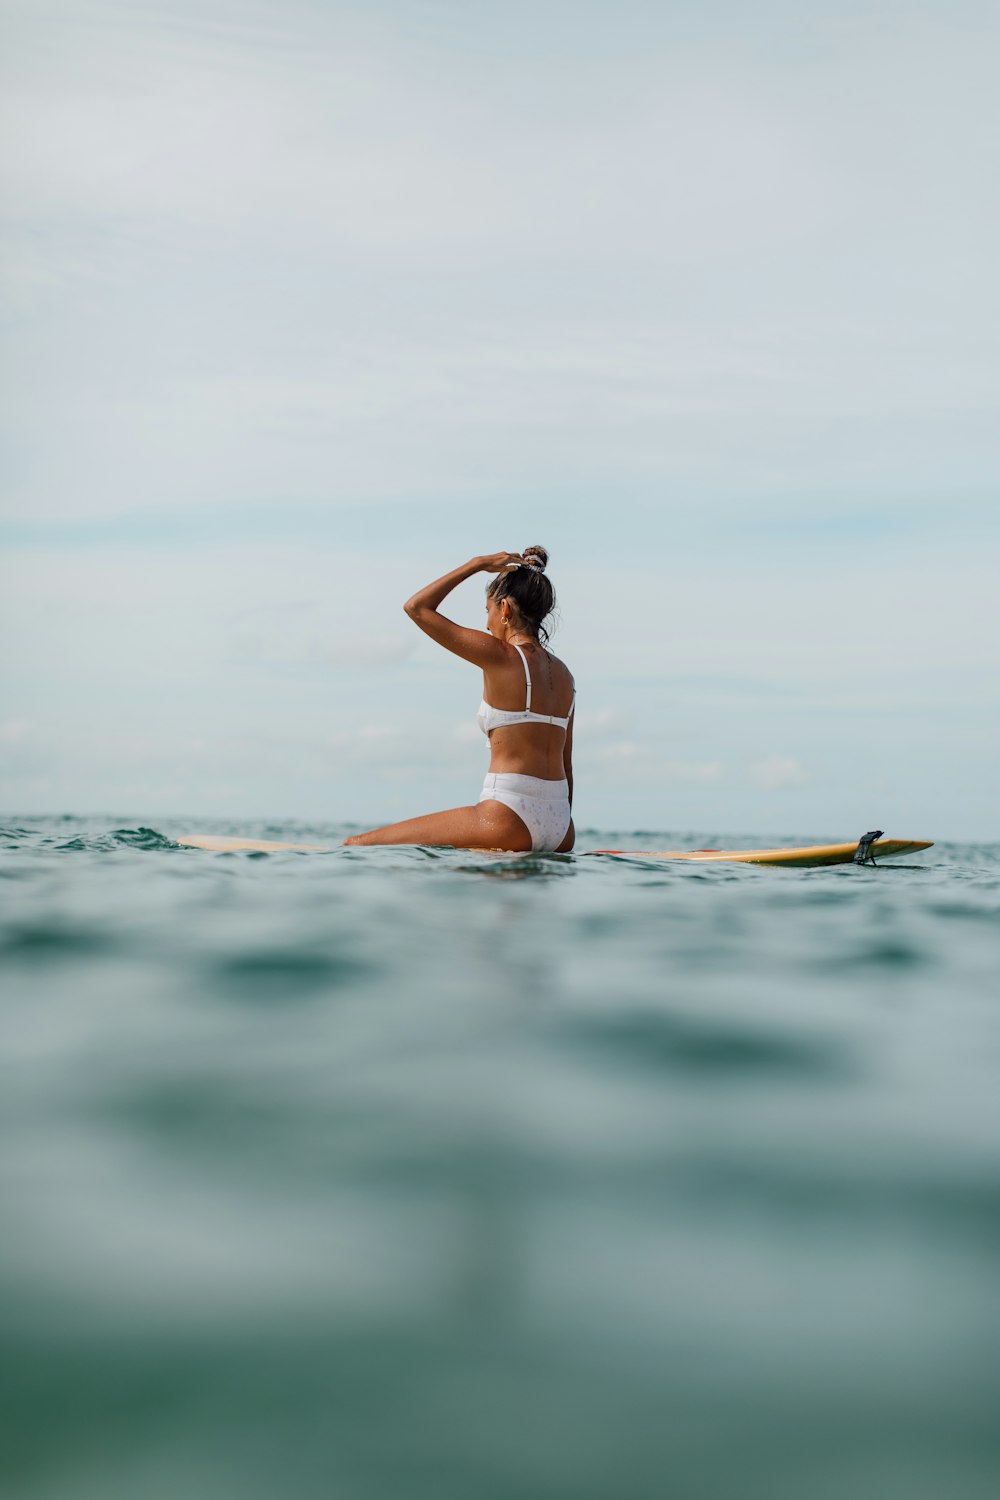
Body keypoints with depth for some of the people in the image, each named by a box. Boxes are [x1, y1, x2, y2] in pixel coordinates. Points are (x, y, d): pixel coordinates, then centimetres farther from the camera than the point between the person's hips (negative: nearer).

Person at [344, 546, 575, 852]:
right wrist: (562, 837, 25)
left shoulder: (501, 656, -8)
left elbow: (415, 608, 2)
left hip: (511, 818, -8)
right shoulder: (563, 674, 13)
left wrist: (477, 564, 8)